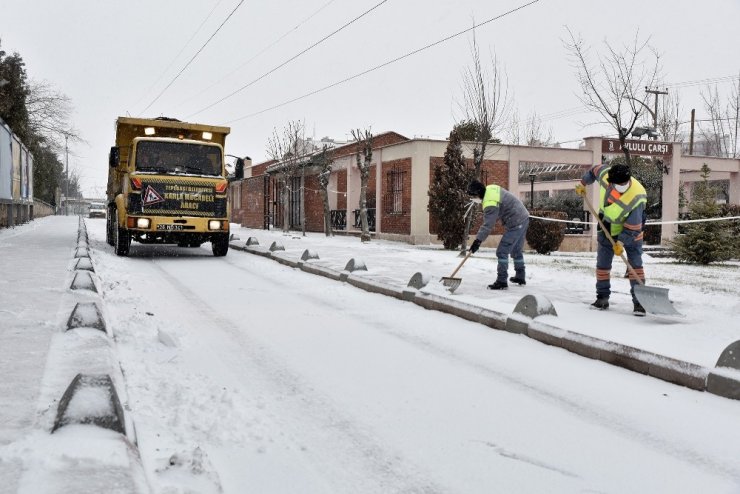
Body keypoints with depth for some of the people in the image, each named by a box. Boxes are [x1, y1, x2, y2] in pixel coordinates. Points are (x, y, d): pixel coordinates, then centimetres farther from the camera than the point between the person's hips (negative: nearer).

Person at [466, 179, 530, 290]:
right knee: (516, 250, 22)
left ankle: (501, 281, -7)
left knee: (502, 252, -9)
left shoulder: (491, 203, -26)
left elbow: (488, 225, -30)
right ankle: (520, 277, 32)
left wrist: (478, 240, -30)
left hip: (515, 224, -11)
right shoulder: (490, 188, 3)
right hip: (523, 218, 11)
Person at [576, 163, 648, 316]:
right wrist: (583, 183, 12)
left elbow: (632, 227, -28)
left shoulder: (637, 197, -36)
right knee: (602, 264, 8)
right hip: (607, 228, 5)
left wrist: (621, 242, -28)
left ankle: (638, 301, -7)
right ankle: (602, 298, 20)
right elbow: (594, 170, 2)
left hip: (631, 231, -4)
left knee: (635, 264, -11)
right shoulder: (605, 173, -25)